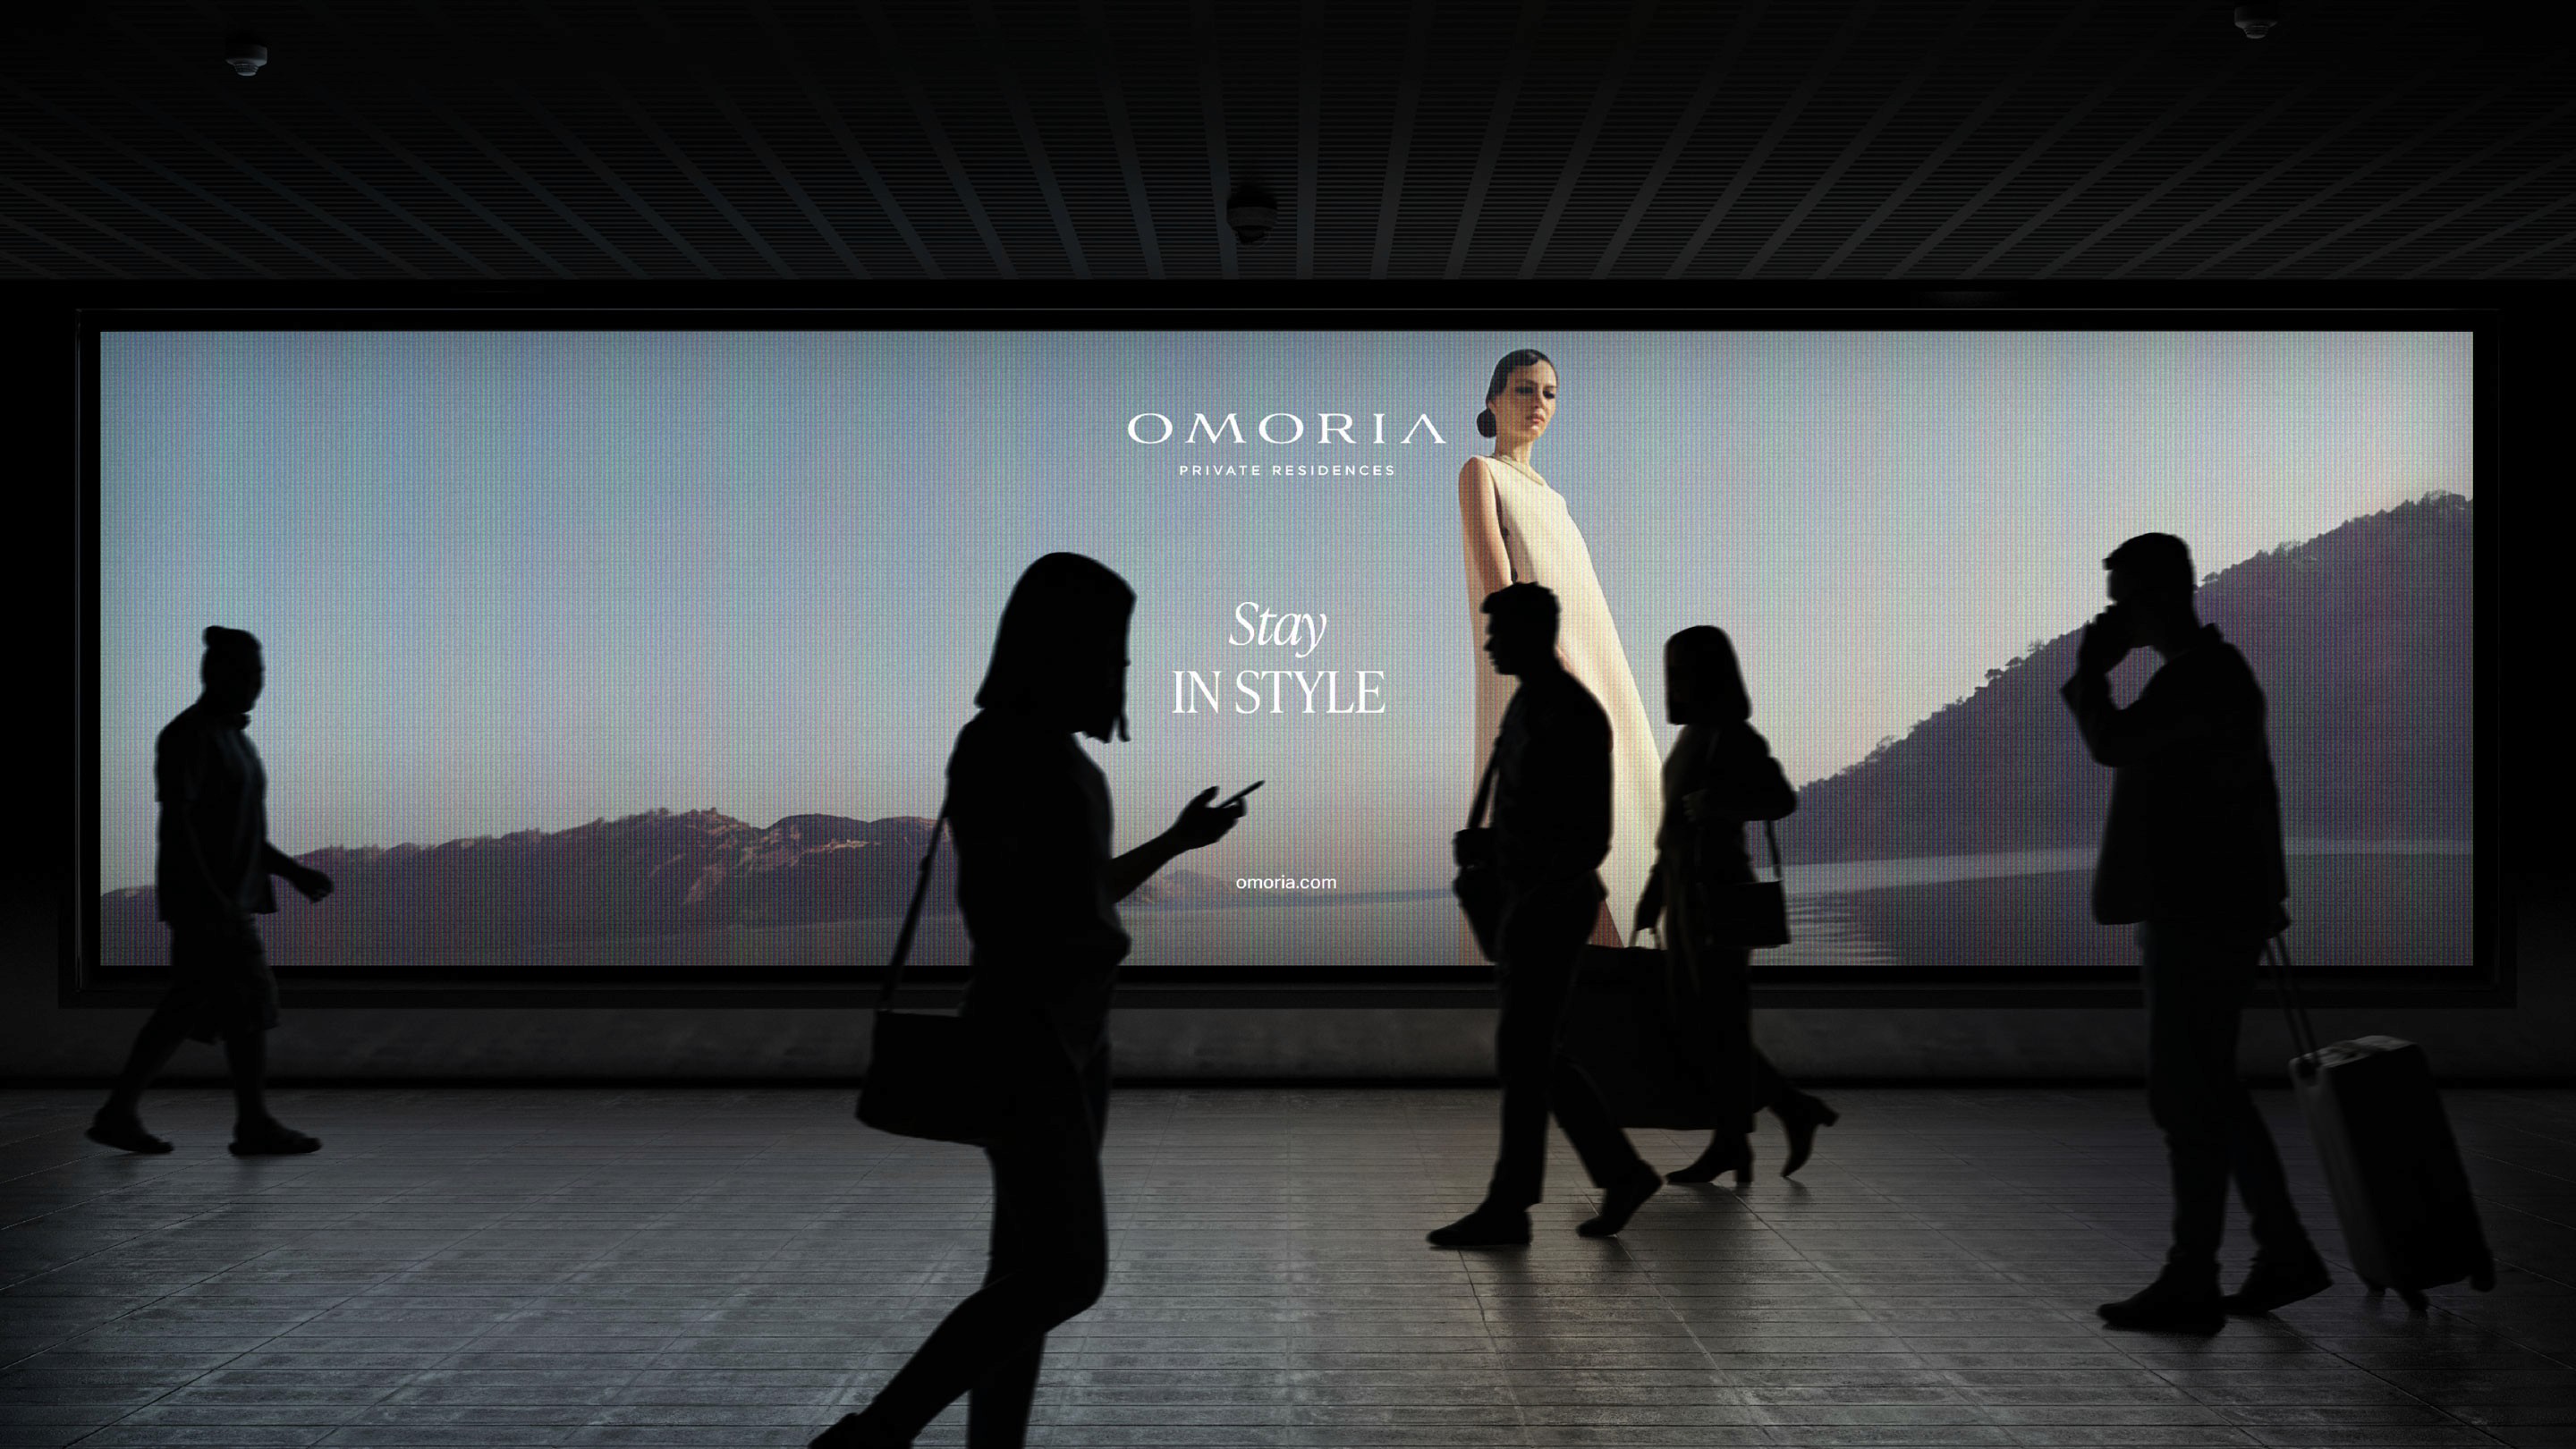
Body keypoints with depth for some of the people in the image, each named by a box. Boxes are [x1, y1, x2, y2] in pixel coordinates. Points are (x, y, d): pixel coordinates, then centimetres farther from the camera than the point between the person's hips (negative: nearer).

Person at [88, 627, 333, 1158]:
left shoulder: (230, 737, 17)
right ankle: (254, 1125, 1)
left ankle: (118, 1114, 15)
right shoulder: (187, 735, -13)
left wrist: (294, 871, 14)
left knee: (188, 1009, 10)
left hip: (225, 892, 10)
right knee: (248, 998, -6)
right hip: (204, 894, -10)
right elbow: (174, 822, -20)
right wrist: (208, 895, -27)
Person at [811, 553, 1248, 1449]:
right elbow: (985, 903, -17)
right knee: (1068, 1274, -9)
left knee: (1032, 1271, 8)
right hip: (1024, 1040, -9)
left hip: (1074, 1035, 9)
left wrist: (1177, 840, 27)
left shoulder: (1058, 751, 13)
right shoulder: (999, 744, -14)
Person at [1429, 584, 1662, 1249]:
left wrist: (1532, 909, -23)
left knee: (1523, 1056, -3)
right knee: (1532, 1055, 12)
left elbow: (1592, 835, -21)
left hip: (1554, 906, -10)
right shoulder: (1527, 704, 13)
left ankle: (1509, 1206, 7)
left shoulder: (1574, 719, -17)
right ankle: (1622, 1171, 20)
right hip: (1528, 901, 10)